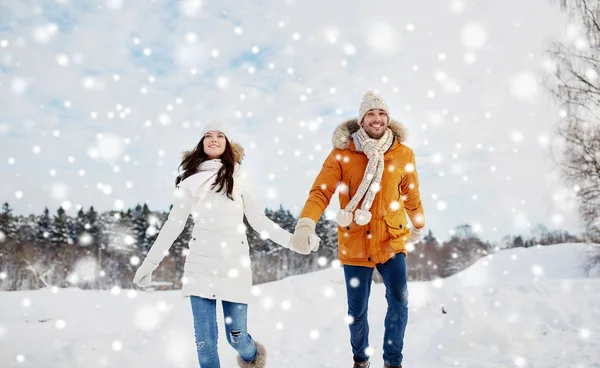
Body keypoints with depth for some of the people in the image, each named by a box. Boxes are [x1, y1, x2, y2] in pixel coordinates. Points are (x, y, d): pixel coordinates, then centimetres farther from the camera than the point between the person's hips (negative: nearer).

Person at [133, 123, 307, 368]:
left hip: (234, 263, -1)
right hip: (200, 264, 1)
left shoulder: (239, 176, 8)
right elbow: (174, 224, 12)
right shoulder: (191, 179, 11)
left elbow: (259, 220, 7)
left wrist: (292, 240, -5)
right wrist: (149, 263, 10)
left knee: (236, 336, -2)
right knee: (204, 339, -3)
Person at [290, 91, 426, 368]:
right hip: (355, 243, -1)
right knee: (357, 309, 9)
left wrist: (418, 226, 25)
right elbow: (321, 191, -17)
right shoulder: (342, 153, -8)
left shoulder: (403, 154, 0)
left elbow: (411, 195, 13)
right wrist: (305, 224, -33)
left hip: (391, 240, 1)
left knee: (399, 301, -3)